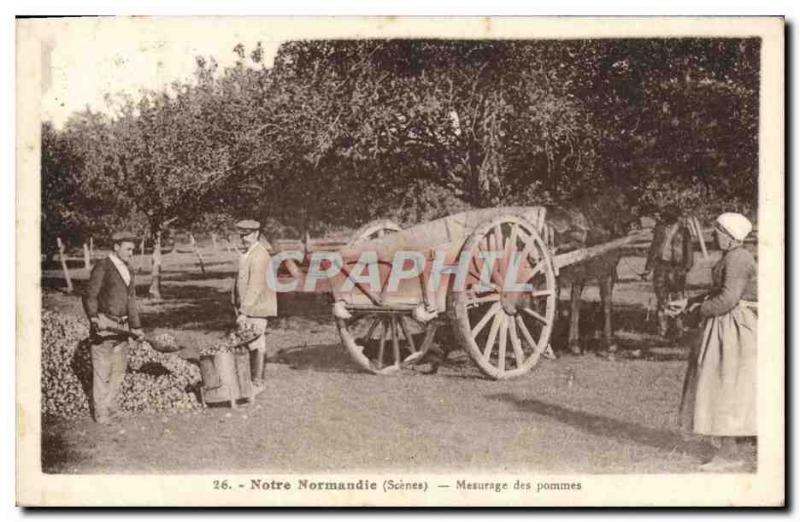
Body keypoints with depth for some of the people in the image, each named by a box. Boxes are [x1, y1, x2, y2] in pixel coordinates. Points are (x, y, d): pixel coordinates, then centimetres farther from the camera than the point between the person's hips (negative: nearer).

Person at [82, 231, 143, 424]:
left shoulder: (128, 271, 15)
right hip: (103, 325, -8)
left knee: (119, 370, 11)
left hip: (121, 327, 8)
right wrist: (94, 319, -22)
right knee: (102, 370, -3)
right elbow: (89, 297, -11)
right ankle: (101, 413, 4)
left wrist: (135, 326, 21)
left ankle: (110, 409, 21)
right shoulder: (102, 267, -8)